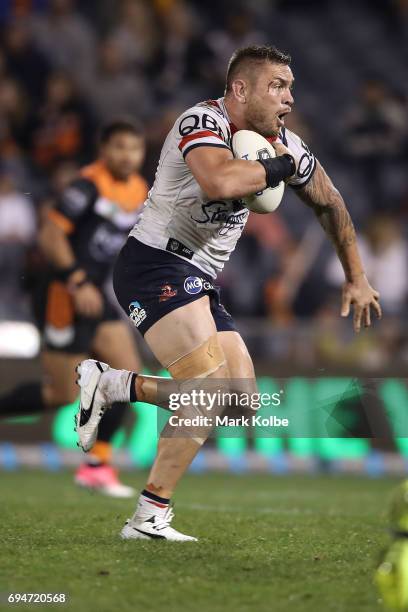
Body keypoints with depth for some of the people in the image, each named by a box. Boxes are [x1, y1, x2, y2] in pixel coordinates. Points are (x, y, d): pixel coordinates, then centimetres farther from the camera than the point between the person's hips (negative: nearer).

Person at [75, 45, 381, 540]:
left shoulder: (283, 144, 6)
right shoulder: (204, 121, -18)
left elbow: (329, 203, 22)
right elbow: (219, 182, -39)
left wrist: (356, 277, 24)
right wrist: (281, 167, -23)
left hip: (199, 282, 9)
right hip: (154, 264, -9)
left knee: (241, 401, 3)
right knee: (210, 385, -20)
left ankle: (108, 384, 11)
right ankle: (150, 518, -13)